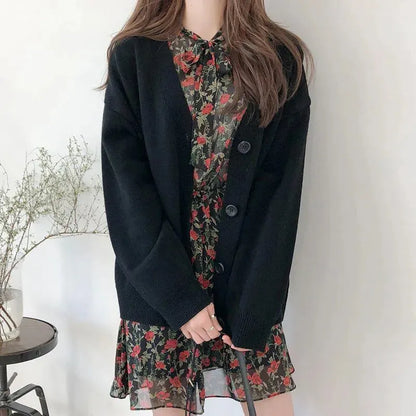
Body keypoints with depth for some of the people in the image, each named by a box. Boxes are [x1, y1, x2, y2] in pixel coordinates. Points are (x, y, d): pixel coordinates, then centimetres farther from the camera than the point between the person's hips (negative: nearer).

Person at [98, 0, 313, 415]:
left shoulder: (279, 60, 2)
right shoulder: (133, 57, 0)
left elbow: (280, 192, -4)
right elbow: (125, 184, -6)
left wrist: (252, 309, -10)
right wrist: (179, 297, -13)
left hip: (248, 289, 1)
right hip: (157, 289, 0)